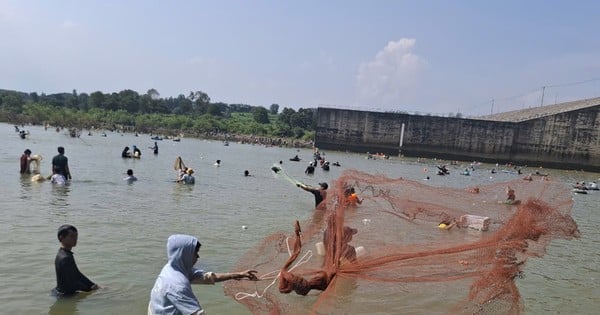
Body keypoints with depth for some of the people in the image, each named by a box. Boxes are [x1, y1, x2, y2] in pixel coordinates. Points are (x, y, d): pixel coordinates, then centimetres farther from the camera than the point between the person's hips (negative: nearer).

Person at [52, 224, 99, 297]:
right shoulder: (65, 258, -25)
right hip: (65, 296, -9)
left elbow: (77, 274, 12)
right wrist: (90, 289, -11)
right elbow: (73, 283, -23)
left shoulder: (67, 254, 6)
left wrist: (93, 285, 5)